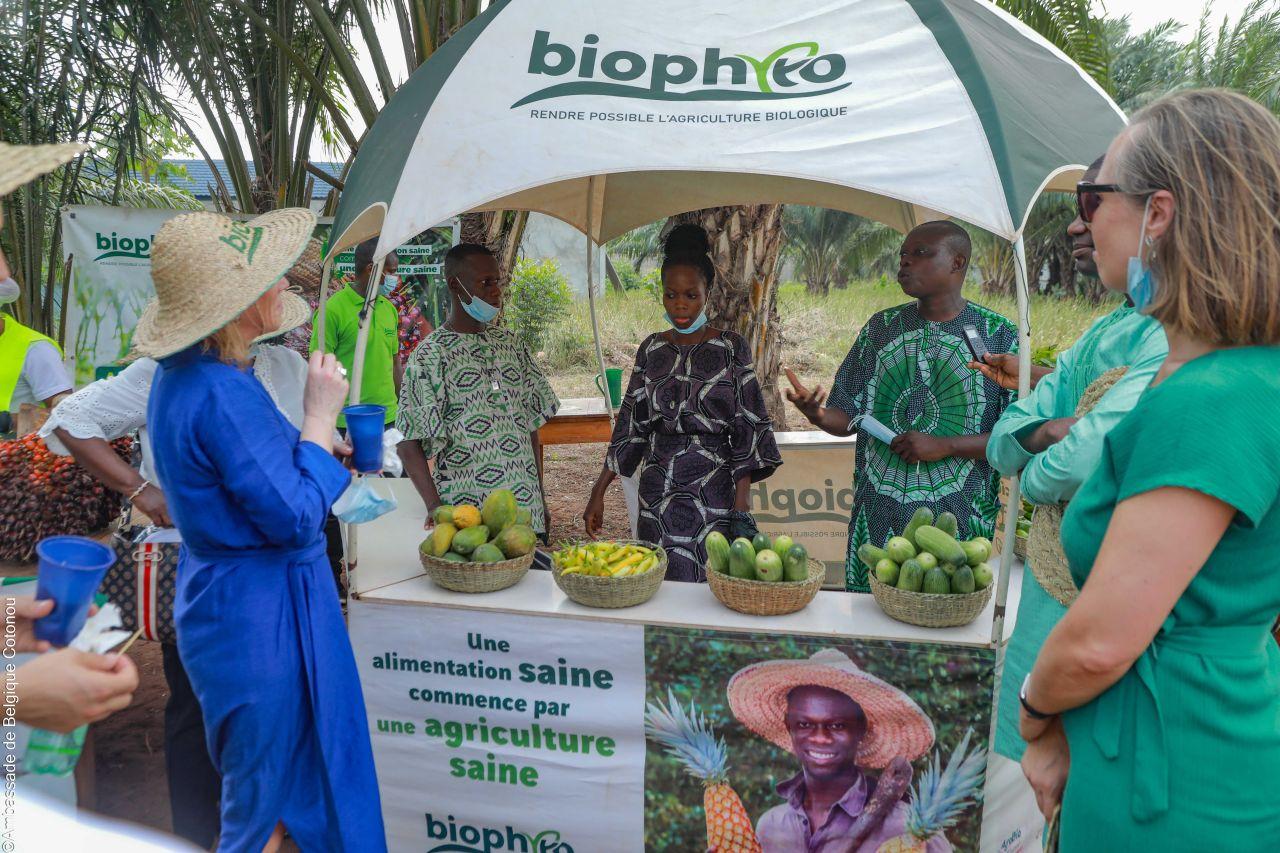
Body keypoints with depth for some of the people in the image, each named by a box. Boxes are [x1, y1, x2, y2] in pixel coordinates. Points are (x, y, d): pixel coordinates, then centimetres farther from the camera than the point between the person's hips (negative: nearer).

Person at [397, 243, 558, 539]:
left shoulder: (510, 343, 9)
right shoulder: (430, 355, -7)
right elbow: (408, 443, -9)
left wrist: (541, 499, 10)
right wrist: (435, 506, -18)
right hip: (465, 514, -5)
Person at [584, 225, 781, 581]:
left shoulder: (731, 347, -1)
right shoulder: (652, 349, 8)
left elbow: (747, 427, -4)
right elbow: (630, 427, 10)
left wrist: (742, 503, -12)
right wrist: (598, 492, 7)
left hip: (714, 492, -3)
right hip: (658, 495, 3)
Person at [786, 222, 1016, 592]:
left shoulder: (998, 335, -2)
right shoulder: (882, 327, 8)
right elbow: (849, 417, 9)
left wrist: (945, 446, -17)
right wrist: (818, 414, -13)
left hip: (957, 520, -3)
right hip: (876, 518, 3)